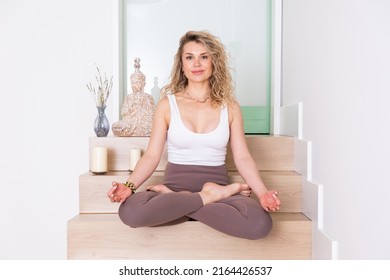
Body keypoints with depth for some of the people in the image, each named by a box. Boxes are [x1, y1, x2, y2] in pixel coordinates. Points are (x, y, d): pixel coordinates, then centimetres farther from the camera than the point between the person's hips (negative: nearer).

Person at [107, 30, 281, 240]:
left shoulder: (229, 107, 5)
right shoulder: (167, 105, 3)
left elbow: (242, 158, 2)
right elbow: (151, 156, -1)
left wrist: (262, 192, -14)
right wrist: (129, 185, -18)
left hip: (217, 184, 0)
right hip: (176, 182, 1)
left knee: (260, 224, -31)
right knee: (130, 211, -33)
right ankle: (212, 196, -14)